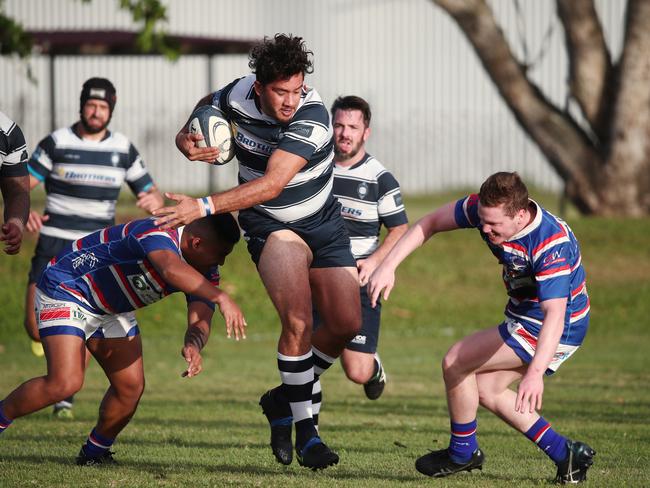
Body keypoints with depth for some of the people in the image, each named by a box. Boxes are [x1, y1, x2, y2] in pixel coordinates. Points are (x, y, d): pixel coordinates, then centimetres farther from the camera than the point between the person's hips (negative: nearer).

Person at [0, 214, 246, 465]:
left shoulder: (207, 273, -9)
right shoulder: (158, 234, -34)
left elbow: (200, 321, -18)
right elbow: (172, 269, -56)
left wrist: (193, 345, -41)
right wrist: (221, 297, -65)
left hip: (112, 310, 8)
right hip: (65, 289, -8)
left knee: (131, 386, -1)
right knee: (65, 382, -22)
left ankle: (94, 453, 21)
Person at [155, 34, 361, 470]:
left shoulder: (313, 115, -28)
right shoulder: (236, 97, -16)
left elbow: (271, 184, -34)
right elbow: (202, 109, 10)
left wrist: (204, 207, -39)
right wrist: (187, 140, -13)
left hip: (323, 222, 1)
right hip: (270, 226, -1)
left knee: (346, 324, -2)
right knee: (298, 319, -22)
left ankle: (286, 397, 21)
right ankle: (304, 427, -12)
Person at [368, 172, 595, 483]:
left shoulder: (551, 244, -35)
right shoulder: (485, 208, -14)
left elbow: (555, 313, -44)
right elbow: (430, 223, -1)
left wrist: (536, 372, -56)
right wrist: (388, 266, -11)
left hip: (560, 327, -9)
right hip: (524, 315, 9)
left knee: (456, 362, -9)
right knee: (485, 389, 12)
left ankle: (462, 452, 11)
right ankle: (565, 455, 12)